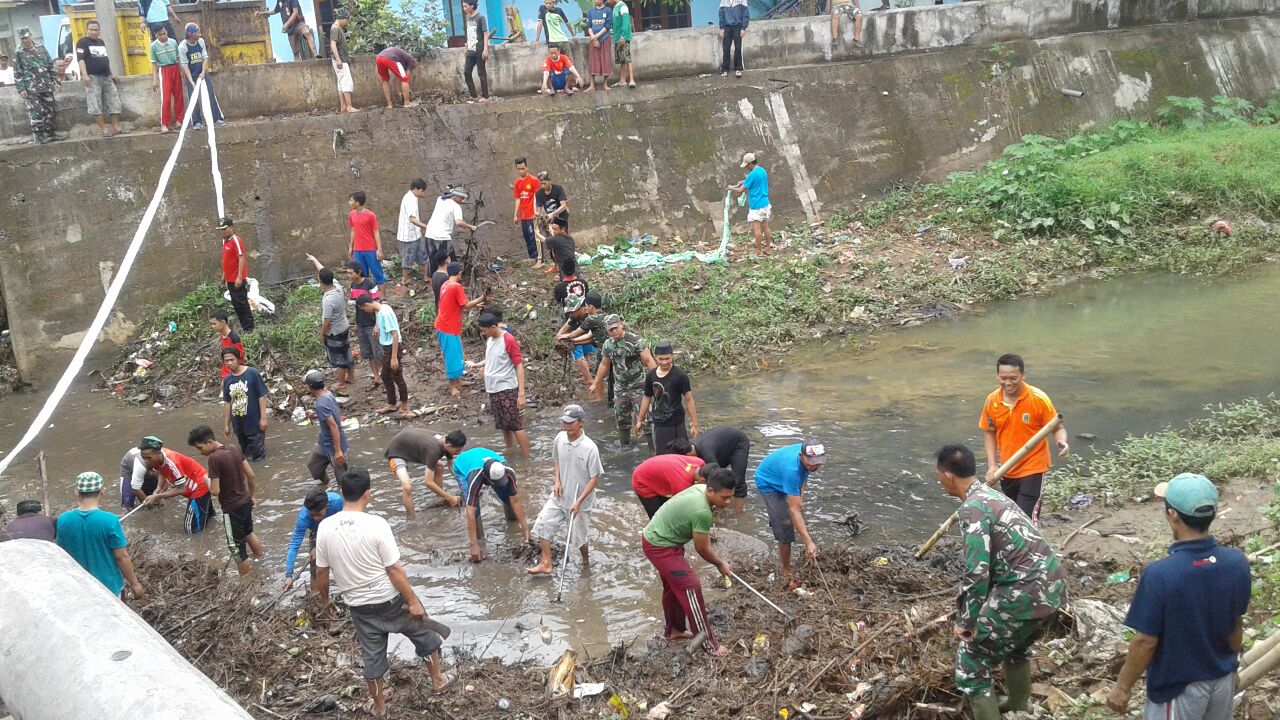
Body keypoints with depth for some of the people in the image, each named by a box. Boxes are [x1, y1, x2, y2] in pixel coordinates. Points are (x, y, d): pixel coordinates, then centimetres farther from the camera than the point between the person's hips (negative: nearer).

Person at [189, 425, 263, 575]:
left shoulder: (214, 458, -23)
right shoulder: (233, 450, 0)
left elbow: (215, 490, -23)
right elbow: (251, 475, 6)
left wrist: (207, 480, -3)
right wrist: (252, 495, 19)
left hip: (232, 508, -8)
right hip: (246, 502, 8)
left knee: (237, 549, 6)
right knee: (249, 533, 32)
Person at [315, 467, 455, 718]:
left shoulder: (325, 527, -11)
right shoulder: (376, 524, -23)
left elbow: (321, 572, 0)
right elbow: (394, 569, -19)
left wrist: (325, 600, 18)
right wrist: (413, 601, -10)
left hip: (358, 606, 4)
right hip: (390, 600, -3)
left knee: (372, 655, 20)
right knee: (424, 634, 22)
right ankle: (438, 680, 39)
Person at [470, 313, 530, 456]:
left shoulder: (509, 340, -16)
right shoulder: (489, 339, 8)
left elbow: (519, 366, -16)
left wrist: (521, 393, -21)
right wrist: (476, 365, 6)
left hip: (507, 389, -8)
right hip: (493, 389, 8)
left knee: (515, 425, -6)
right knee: (503, 425, 15)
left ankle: (527, 458, 0)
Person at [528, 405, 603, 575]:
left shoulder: (590, 448, -24)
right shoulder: (560, 438, -7)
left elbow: (594, 478, -17)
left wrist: (579, 501, -21)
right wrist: (557, 481, -4)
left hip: (580, 501, -5)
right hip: (559, 497, 5)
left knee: (579, 537, 8)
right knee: (542, 525, -2)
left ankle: (586, 561, 38)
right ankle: (546, 564, 11)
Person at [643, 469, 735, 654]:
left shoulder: (700, 489, -5)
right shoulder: (702, 512, -31)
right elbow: (702, 549, -16)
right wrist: (720, 564, -1)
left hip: (656, 536, 10)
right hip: (660, 547, -10)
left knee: (673, 586, 22)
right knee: (690, 587, -7)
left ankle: (673, 629, 39)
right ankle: (708, 643, -1)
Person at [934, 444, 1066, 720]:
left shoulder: (972, 508, -15)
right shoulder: (993, 496, 16)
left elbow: (977, 572, -22)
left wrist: (967, 621, -10)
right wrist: (967, 610, 33)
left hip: (1025, 595, -10)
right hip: (1052, 586, 10)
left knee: (971, 663, 4)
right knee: (1015, 648, 35)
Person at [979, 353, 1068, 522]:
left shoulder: (1038, 399, -18)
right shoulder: (992, 400, -7)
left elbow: (1057, 427, -10)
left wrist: (1062, 443, -34)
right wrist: (992, 465, -4)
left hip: (1033, 469, -5)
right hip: (1007, 470, 5)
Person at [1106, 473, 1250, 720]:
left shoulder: (1160, 574, -29)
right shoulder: (1237, 562, -13)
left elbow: (1145, 641, -21)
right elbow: (1236, 624, 2)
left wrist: (1122, 687, -7)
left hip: (1178, 688, -5)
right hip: (1223, 680, 5)